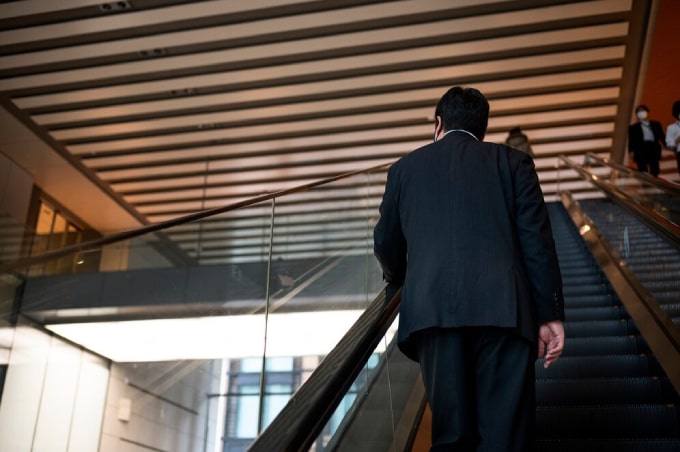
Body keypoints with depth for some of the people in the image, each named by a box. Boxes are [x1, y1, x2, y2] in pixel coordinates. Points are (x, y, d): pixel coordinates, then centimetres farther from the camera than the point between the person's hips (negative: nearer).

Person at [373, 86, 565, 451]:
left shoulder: (405, 167, 18)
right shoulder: (513, 161, 15)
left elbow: (385, 243, 21)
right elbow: (536, 240, 6)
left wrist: (398, 281, 41)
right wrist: (550, 313, 7)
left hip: (432, 307, 1)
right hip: (503, 306, -1)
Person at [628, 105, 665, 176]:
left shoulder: (656, 124, 21)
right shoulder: (633, 127, 13)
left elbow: (662, 137, 15)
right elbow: (631, 141, 6)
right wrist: (631, 151, -7)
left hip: (653, 150, 2)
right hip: (641, 150, -2)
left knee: (655, 172, -6)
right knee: (643, 173, -6)